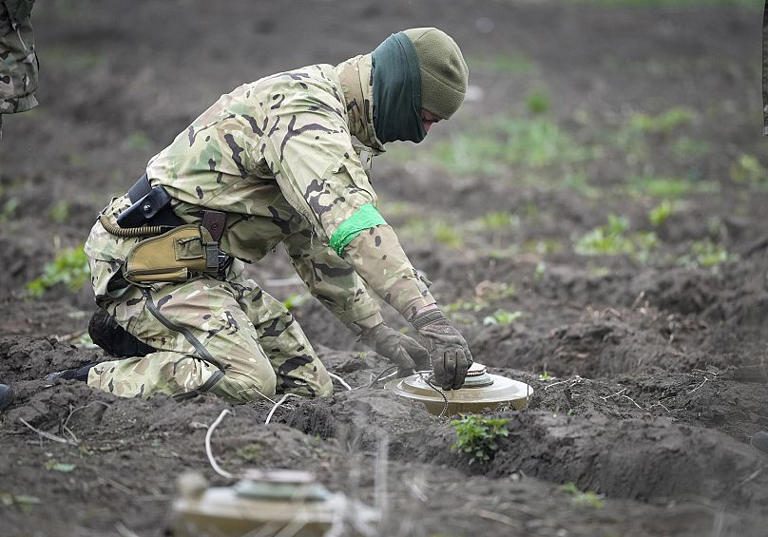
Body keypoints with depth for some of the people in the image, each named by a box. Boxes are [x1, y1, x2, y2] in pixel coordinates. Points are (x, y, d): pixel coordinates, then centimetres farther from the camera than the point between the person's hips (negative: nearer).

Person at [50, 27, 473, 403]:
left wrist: (375, 331, 15)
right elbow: (352, 225, -34)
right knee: (246, 383, -28)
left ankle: (138, 330, 11)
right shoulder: (304, 110, -19)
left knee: (309, 387, 3)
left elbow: (317, 240, 22)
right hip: (152, 261, -11)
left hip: (205, 267, 11)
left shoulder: (329, 117, 15)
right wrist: (429, 317, -39)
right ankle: (87, 385, -12)